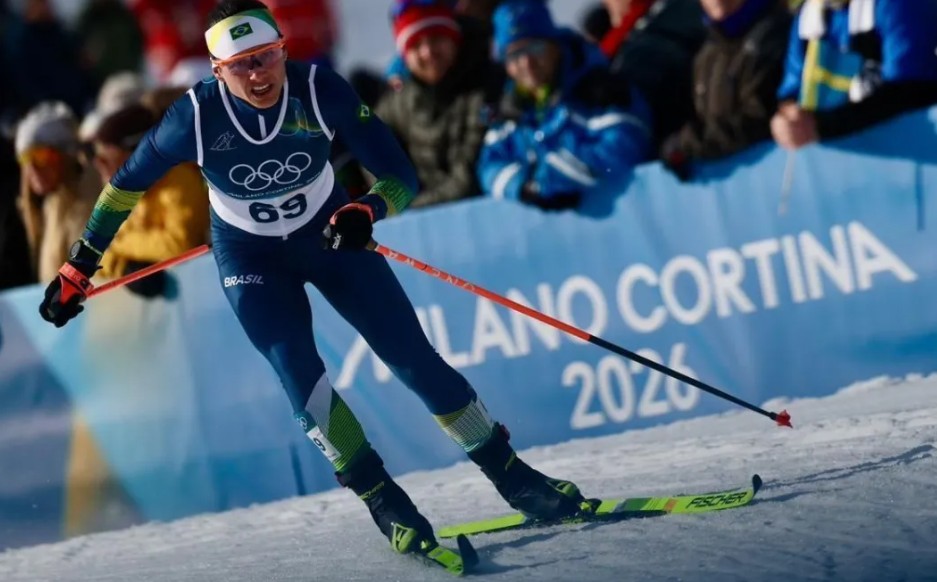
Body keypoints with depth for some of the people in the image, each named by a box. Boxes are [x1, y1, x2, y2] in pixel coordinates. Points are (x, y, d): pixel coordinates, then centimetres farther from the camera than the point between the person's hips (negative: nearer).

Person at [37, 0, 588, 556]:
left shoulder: (319, 89, -25)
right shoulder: (197, 115, -26)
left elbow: (401, 176, -21)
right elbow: (126, 186, -9)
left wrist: (365, 211, -43)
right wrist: (79, 270, -4)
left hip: (331, 234, 1)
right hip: (250, 257, 0)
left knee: (414, 357, -4)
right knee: (297, 369, -21)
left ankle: (512, 475, 8)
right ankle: (383, 500, -9)